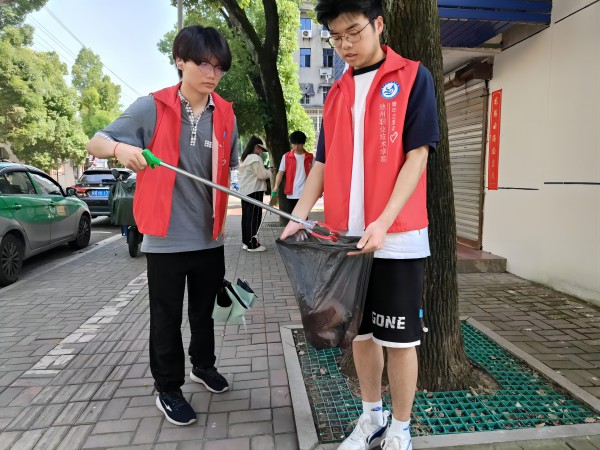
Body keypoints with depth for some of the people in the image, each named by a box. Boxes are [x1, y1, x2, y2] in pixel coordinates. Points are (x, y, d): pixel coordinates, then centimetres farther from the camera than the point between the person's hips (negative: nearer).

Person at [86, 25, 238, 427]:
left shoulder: (226, 115, 3)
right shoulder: (152, 108, -8)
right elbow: (95, 144, -6)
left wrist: (222, 215, 7)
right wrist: (120, 148, -29)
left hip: (210, 236, 4)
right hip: (166, 238, -3)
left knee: (204, 311, 20)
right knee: (167, 318, 9)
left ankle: (204, 366, 44)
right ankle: (168, 390, 29)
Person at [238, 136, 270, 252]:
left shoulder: (245, 158, 17)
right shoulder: (255, 158, -13)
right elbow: (262, 175, -14)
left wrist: (265, 171, 19)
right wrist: (270, 172, 4)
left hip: (245, 191, 10)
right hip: (254, 191, -9)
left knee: (246, 216, 11)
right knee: (254, 217, -6)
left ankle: (246, 242, 17)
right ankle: (252, 244, -3)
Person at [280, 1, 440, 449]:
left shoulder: (413, 77, 0)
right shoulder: (336, 94, 14)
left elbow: (417, 155, -8)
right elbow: (323, 164, 13)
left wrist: (384, 222, -18)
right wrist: (298, 216, 0)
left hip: (396, 237, -5)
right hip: (345, 238, 5)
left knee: (399, 337, 6)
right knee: (360, 331, 14)